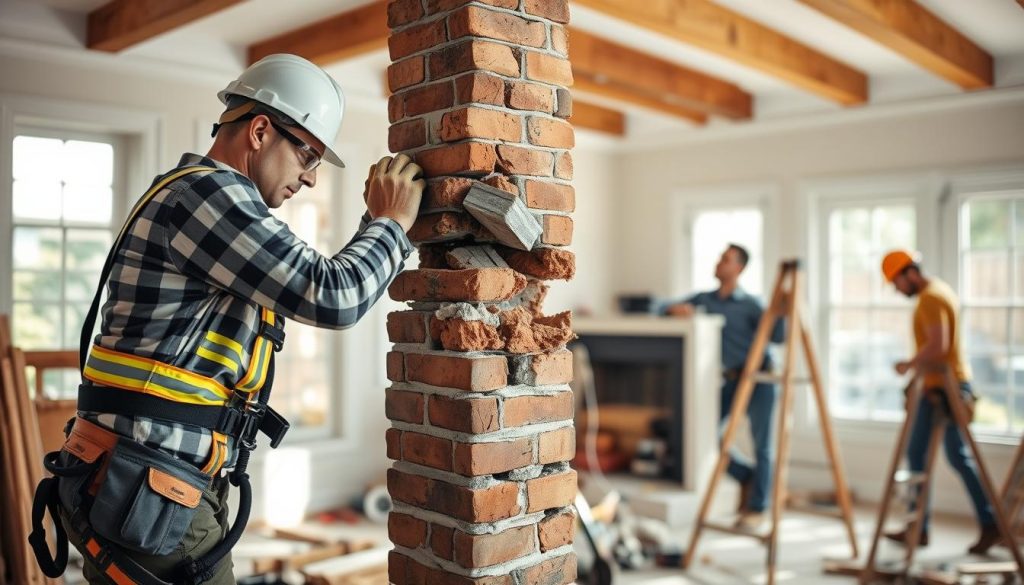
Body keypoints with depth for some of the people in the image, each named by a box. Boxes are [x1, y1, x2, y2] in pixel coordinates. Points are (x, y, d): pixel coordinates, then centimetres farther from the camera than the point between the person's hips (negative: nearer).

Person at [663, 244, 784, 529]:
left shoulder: (749, 304, -3)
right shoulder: (704, 299, 9)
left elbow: (776, 336, -12)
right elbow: (665, 309, 9)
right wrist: (675, 309, -12)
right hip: (731, 378, 5)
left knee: (761, 444, -3)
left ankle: (757, 508, 10)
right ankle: (747, 476, 21)